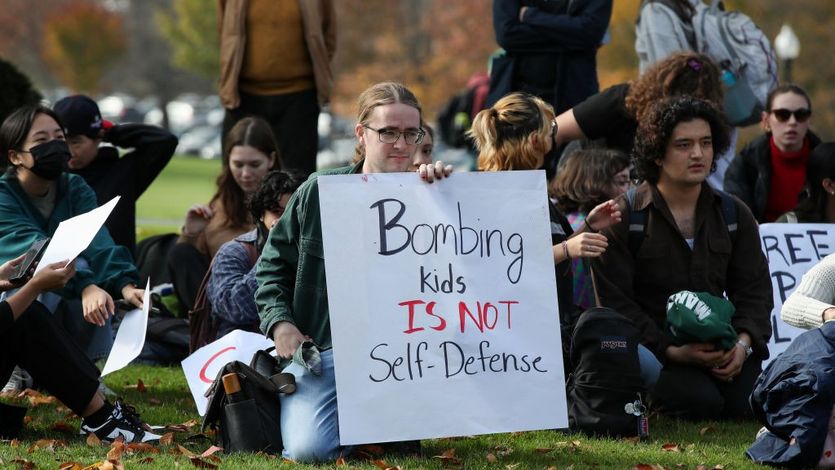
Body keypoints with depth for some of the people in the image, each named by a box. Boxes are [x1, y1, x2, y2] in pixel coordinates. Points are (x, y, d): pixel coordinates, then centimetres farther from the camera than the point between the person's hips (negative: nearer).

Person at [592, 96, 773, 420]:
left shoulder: (734, 215, 12)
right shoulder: (623, 217, -3)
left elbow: (754, 290, 11)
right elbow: (615, 301, -8)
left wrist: (743, 343, -11)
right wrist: (671, 352, -19)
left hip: (719, 343, 4)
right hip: (653, 351, -4)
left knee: (748, 403, -23)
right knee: (701, 404, -29)